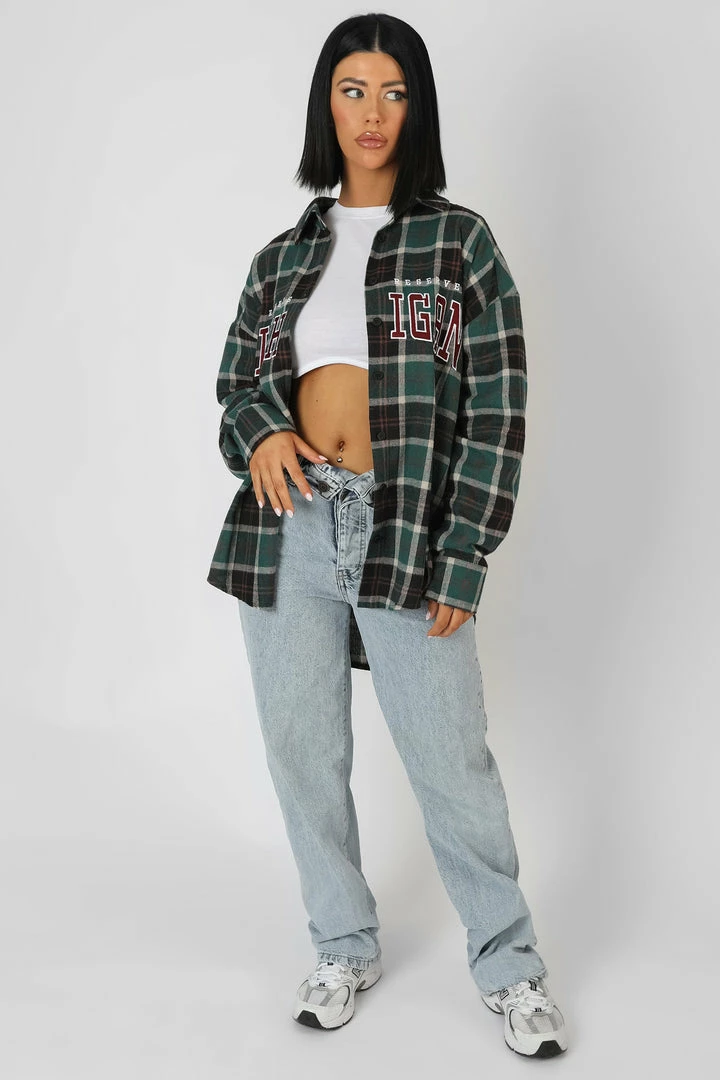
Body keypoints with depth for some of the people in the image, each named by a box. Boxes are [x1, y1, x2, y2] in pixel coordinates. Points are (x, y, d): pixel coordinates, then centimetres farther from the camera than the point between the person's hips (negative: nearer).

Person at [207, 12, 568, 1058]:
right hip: (289, 522, 4)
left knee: (451, 761, 0)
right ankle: (345, 949, 29)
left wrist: (462, 563, -9)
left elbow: (497, 410, -2)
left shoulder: (458, 240, 4)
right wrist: (259, 430, -5)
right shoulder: (285, 255, 13)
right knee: (302, 750, 9)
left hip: (405, 527, -3)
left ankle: (510, 964, 20)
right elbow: (238, 377, 21)